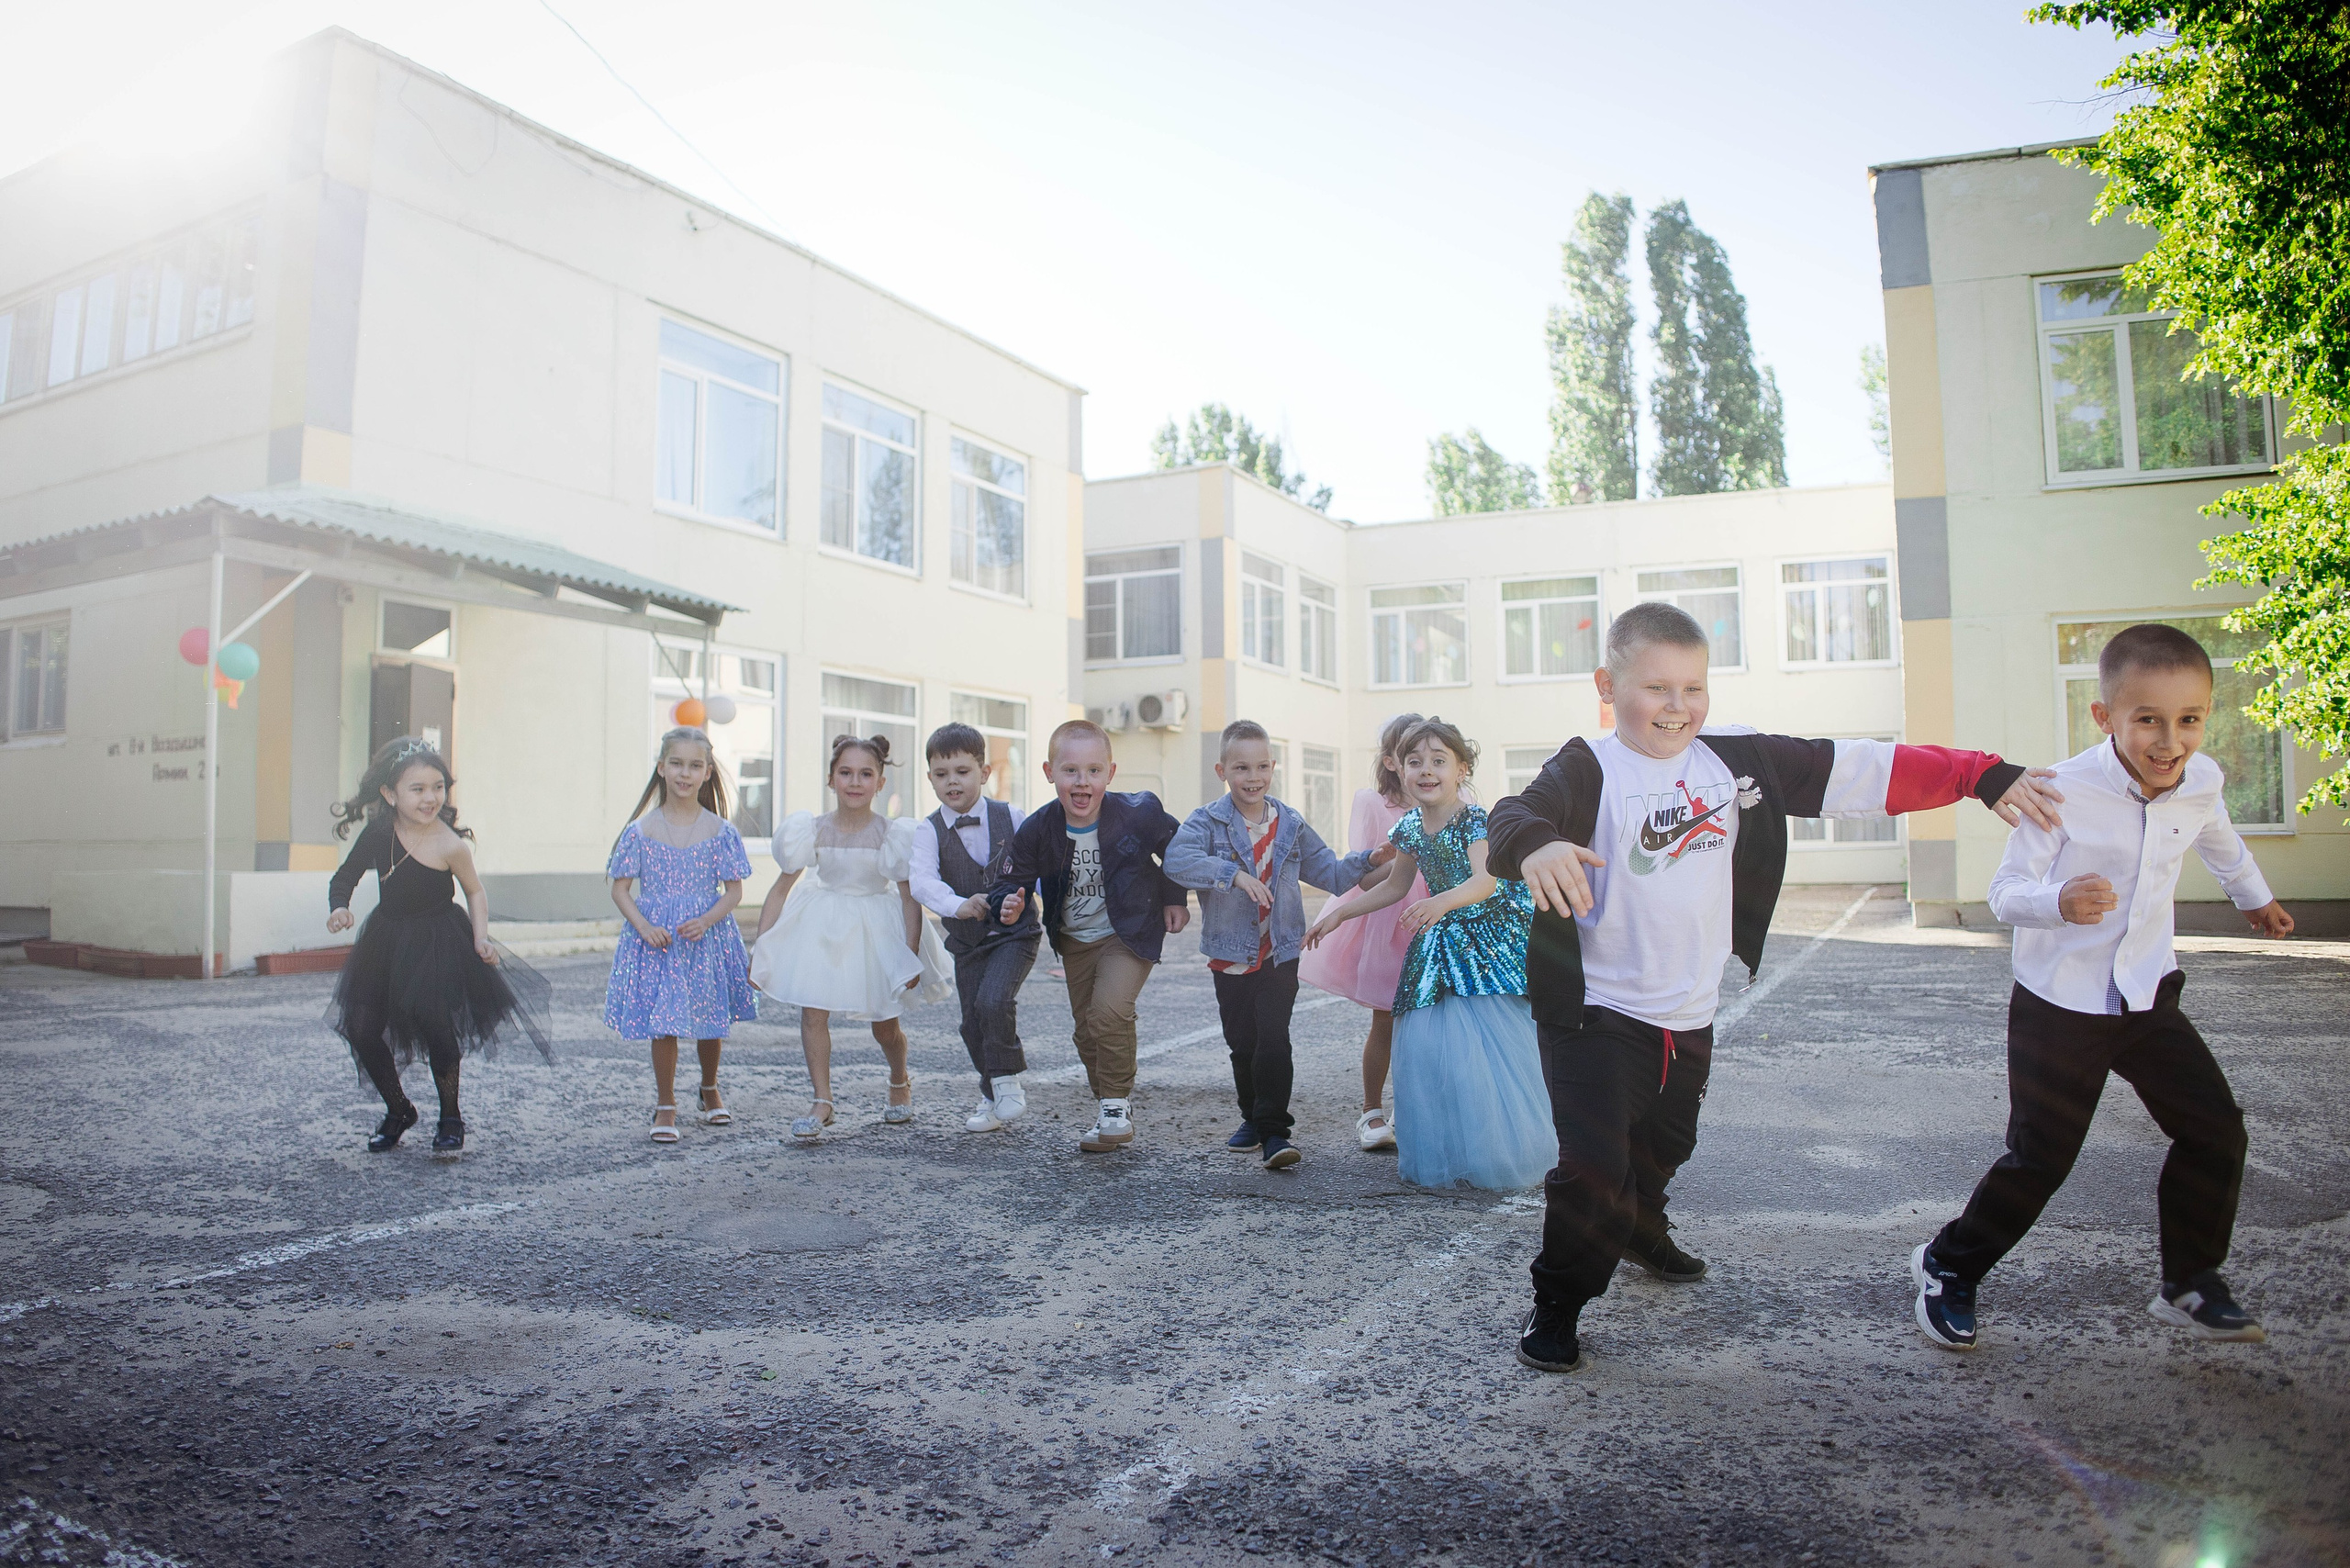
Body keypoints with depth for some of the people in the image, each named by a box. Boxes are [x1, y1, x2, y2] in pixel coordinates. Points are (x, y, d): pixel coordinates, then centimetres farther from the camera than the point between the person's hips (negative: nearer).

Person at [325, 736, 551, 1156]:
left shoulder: (452, 845, -19)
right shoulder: (378, 832, -8)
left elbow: (475, 891, -4)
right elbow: (346, 876, 4)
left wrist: (481, 939, -15)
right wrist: (339, 907, -16)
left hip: (440, 943, -5)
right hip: (387, 939, 5)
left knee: (435, 1023, -17)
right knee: (361, 1028, 0)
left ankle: (451, 1119, 7)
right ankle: (399, 1110, 24)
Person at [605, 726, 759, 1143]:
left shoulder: (720, 831, -2)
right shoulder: (641, 831, -3)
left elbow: (734, 890, -1)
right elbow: (620, 889, 1)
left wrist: (705, 921, -17)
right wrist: (644, 927, -15)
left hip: (707, 935, 1)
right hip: (655, 938, -1)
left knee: (710, 1020, 12)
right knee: (663, 1024, -2)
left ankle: (710, 1089, 37)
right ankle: (665, 1106, 14)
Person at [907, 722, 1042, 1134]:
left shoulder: (1009, 817, -4)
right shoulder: (929, 832, -6)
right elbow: (922, 880, -22)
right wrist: (958, 905, -40)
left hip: (1016, 932, -2)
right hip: (967, 941, 3)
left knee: (993, 1000, -23)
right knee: (973, 1021, 7)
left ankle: (1008, 1083, -4)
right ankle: (994, 1097, 29)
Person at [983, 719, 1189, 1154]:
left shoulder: (1138, 814, -20)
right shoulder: (1037, 830, -15)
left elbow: (1174, 847, 0)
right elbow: (1014, 878, -7)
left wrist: (1174, 899, 4)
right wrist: (1009, 905, -29)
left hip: (1129, 934, -4)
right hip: (1074, 941, 4)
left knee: (1109, 1012, -24)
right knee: (1086, 1028, 11)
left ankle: (1117, 1109, -7)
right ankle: (1114, 1112, 28)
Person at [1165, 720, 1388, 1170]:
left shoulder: (1291, 826, 5)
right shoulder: (1208, 822, -6)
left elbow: (1329, 873, 12)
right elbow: (1177, 859, -26)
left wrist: (1369, 861, -3)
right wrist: (1233, 874, -33)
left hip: (1280, 954, 0)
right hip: (1230, 956, 0)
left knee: (1273, 1039, -11)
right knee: (1241, 1043, 12)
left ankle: (1274, 1130, -5)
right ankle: (1253, 1119, 31)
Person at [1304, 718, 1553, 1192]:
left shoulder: (1475, 820, -14)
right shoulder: (1409, 827, 4)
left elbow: (1485, 879, -31)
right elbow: (1394, 887, 19)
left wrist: (1442, 902, -50)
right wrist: (1338, 914, 16)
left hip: (1486, 936, -5)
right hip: (1438, 943, 5)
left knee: (1486, 1047, -9)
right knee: (1427, 1046, 0)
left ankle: (1498, 1156, 10)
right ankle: (1439, 1155, 16)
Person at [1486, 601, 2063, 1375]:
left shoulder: (1736, 759, 2)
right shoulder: (1590, 770, -14)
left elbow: (1861, 770, 4)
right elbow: (1518, 813, -33)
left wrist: (1982, 774, 0)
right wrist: (1536, 844, -57)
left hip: (1690, 1017, 6)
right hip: (1598, 1014, -6)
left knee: (1666, 1144, 27)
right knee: (1594, 1166, -11)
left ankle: (1642, 1234, 56)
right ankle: (1556, 1304, 11)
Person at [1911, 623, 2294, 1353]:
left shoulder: (2203, 782, -4)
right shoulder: (2064, 792, -23)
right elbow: (2005, 892, -17)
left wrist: (2255, 897, 40)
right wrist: (2058, 902, -40)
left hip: (2149, 996, 6)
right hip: (2059, 1007, -6)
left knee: (2215, 1132, 4)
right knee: (2040, 1159, -2)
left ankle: (2191, 1284, 25)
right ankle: (1947, 1268, 18)